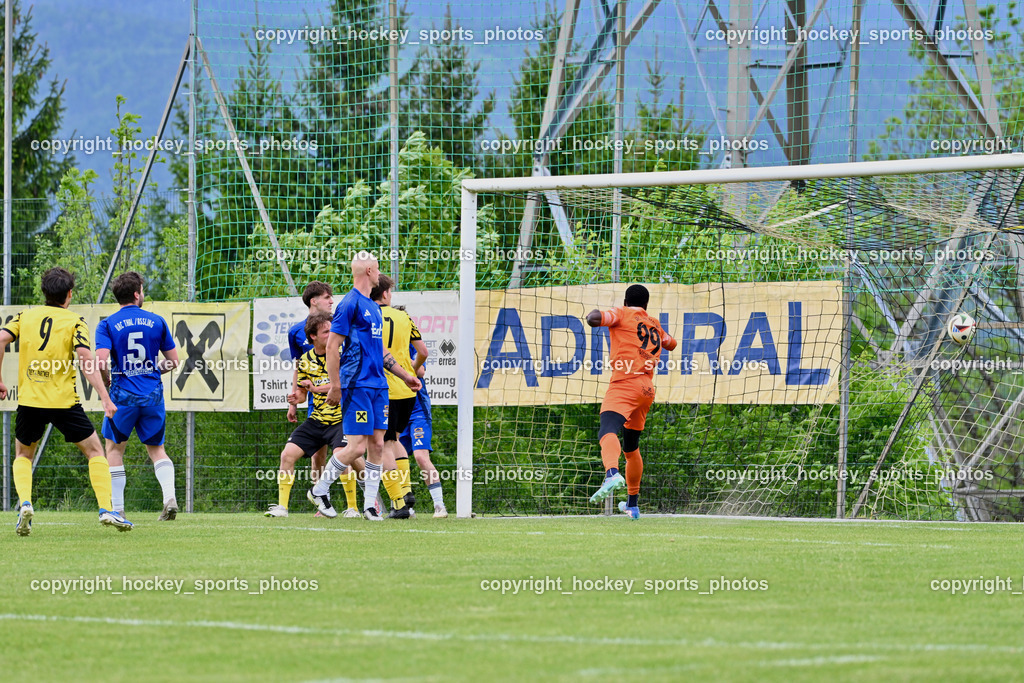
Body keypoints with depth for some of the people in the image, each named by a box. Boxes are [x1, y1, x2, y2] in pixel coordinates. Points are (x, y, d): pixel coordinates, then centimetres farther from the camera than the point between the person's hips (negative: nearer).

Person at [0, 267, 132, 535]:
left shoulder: (25, 316, 9)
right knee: (95, 450, 12)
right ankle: (106, 509, 1)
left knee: (23, 455, 22)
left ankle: (24, 503, -3)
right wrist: (105, 398, -16)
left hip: (29, 400, 2)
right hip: (63, 401, -2)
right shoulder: (74, 321, -1)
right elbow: (85, 357, -14)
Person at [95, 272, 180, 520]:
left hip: (123, 395, -2)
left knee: (114, 449, 14)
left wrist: (106, 381, 4)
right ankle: (169, 497, -7)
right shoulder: (157, 322, 3)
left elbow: (101, 360, -16)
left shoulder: (107, 325, -4)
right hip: (153, 395, 2)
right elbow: (173, 360, 7)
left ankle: (117, 507, 9)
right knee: (156, 449, 15)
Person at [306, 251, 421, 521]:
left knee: (377, 444, 3)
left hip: (377, 385, 8)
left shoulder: (373, 307, 18)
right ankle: (319, 490, 6)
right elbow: (332, 346, -12)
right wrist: (335, 386, -15)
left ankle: (370, 504, 7)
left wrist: (405, 375, 28)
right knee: (357, 446, -11)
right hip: (357, 385, -8)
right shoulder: (350, 304, -10)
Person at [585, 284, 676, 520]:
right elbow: (671, 343, 45)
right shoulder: (655, 326, 25)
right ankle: (633, 504, 32)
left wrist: (594, 313, 12)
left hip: (625, 384, -7)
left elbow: (594, 319, -11)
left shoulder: (623, 314, 6)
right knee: (631, 447, 23)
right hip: (647, 389, 7)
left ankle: (612, 473, -58)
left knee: (608, 431, -28)